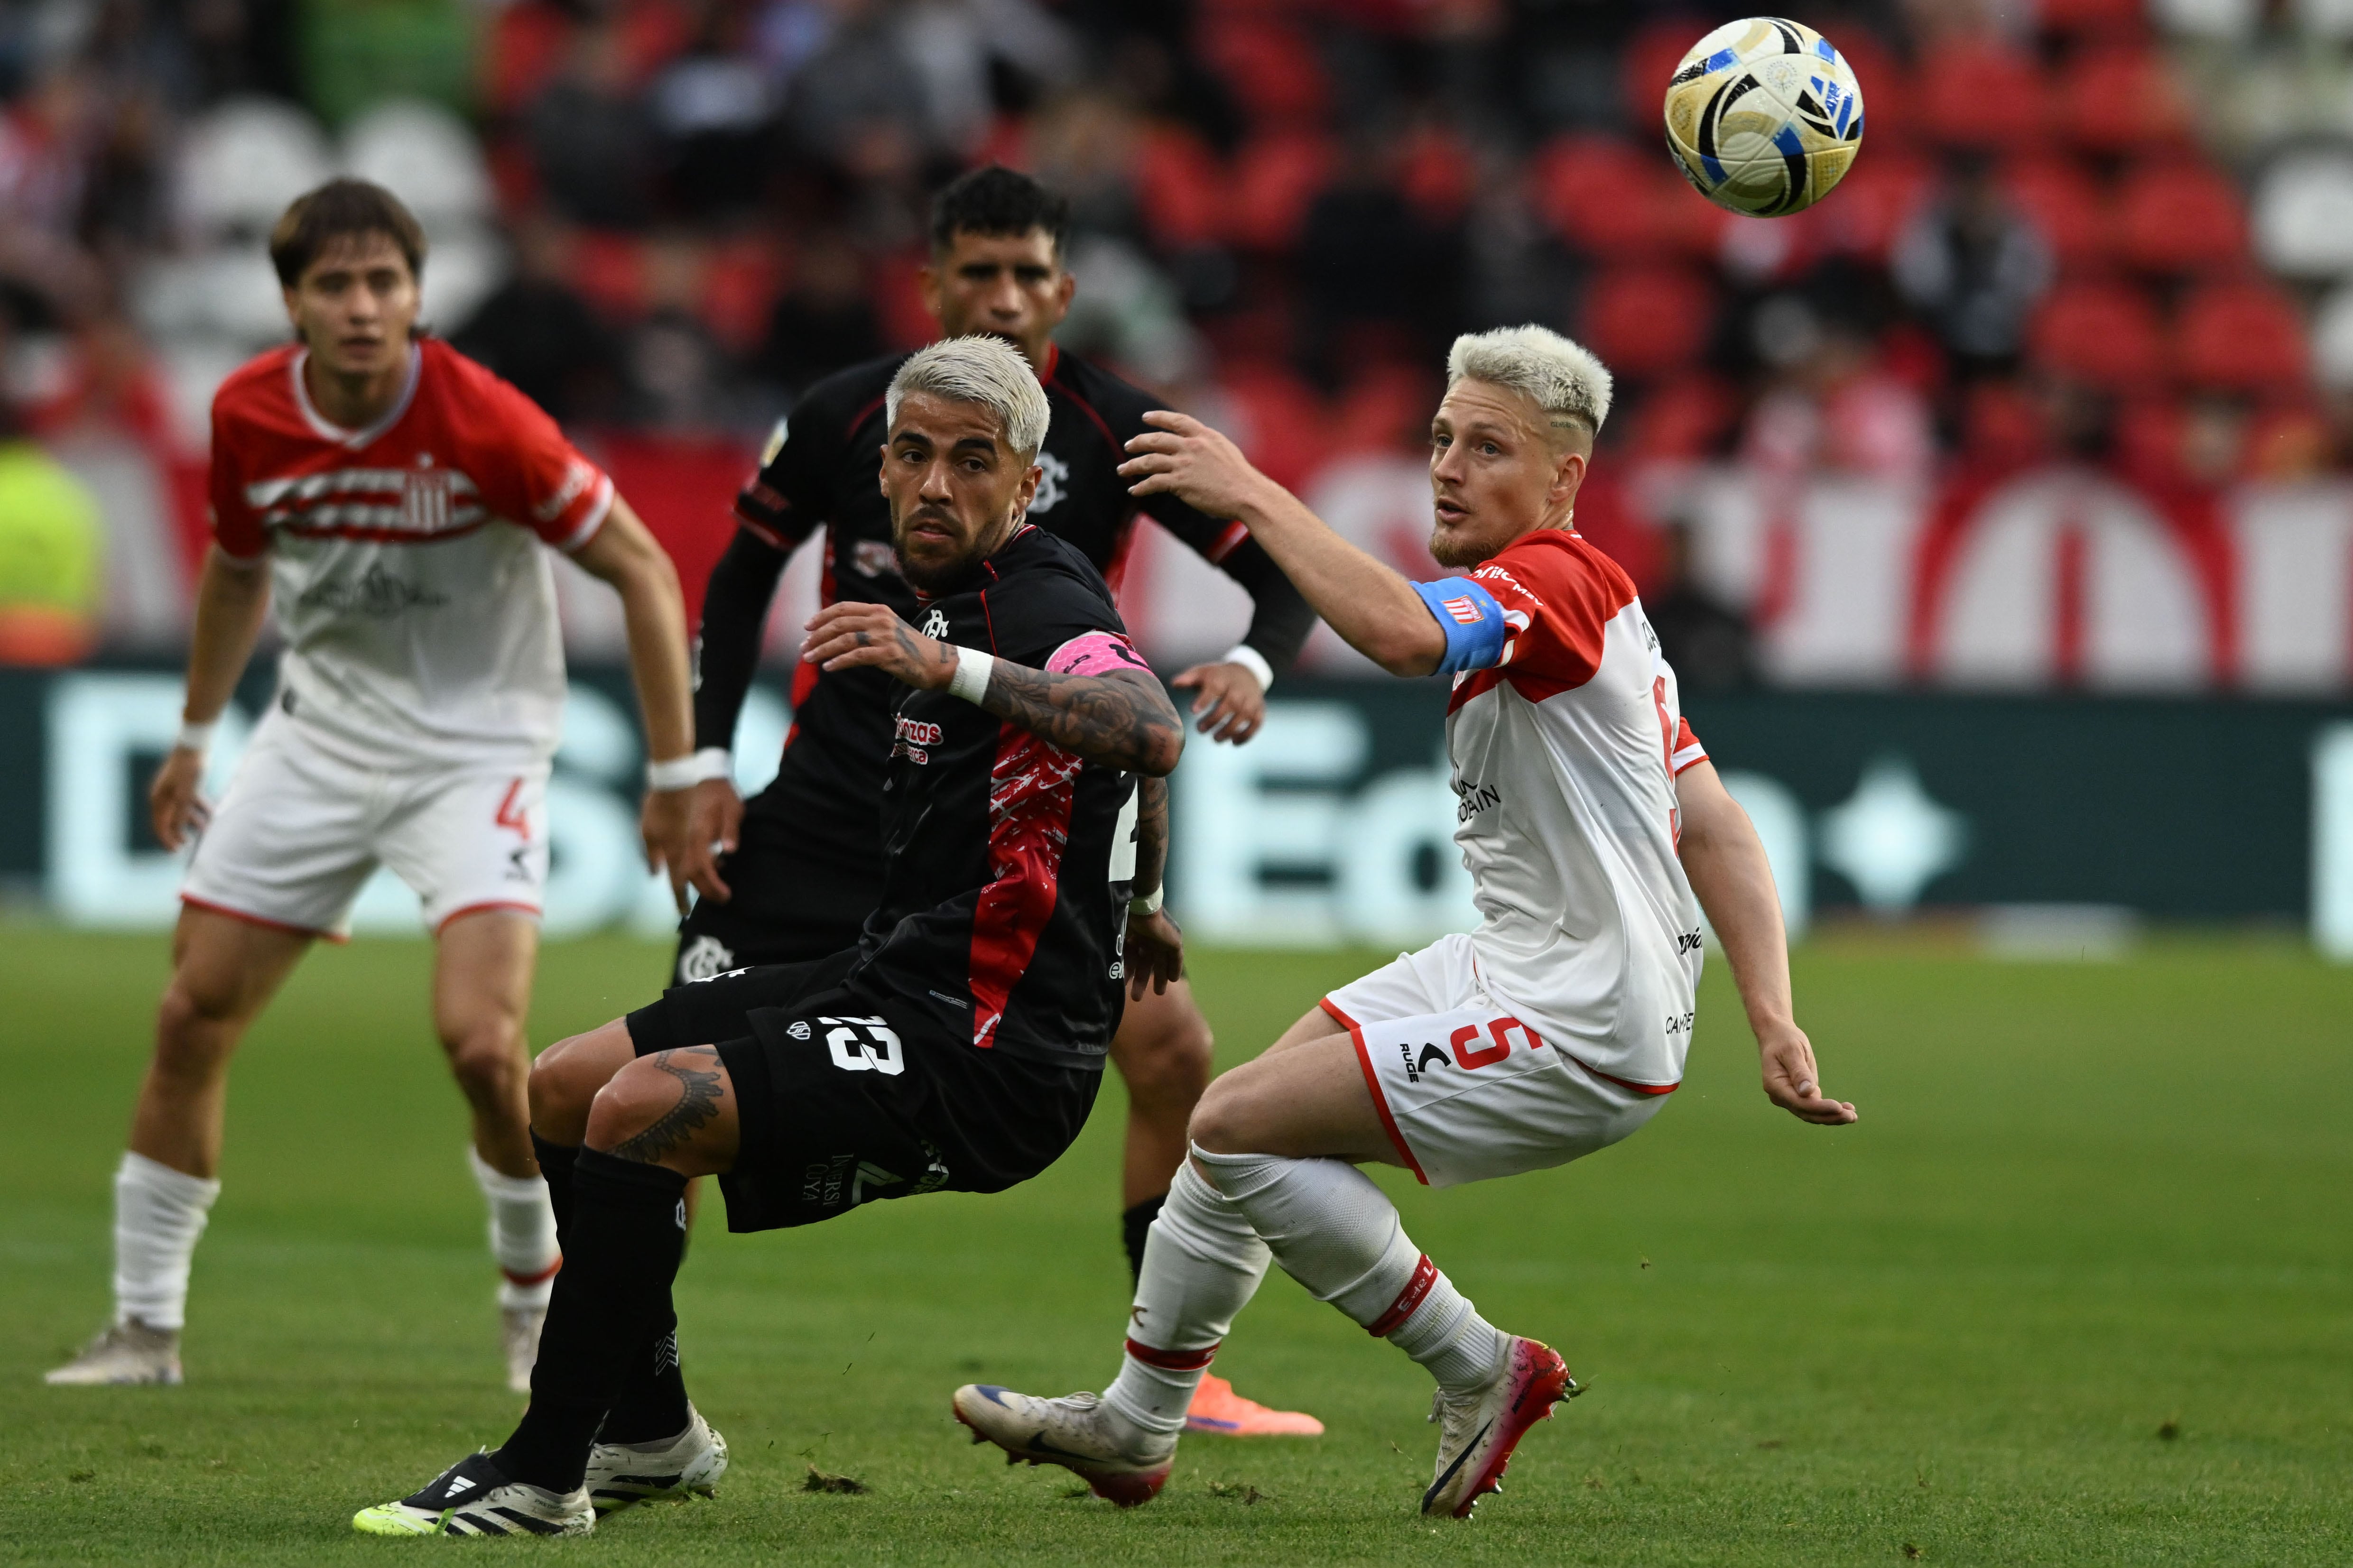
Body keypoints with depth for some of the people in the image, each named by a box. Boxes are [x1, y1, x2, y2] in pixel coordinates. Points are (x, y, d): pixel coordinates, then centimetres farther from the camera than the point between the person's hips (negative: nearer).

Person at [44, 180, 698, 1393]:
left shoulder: (481, 424, -22)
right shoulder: (248, 417, -7)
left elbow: (640, 568, -15)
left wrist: (678, 771, -17)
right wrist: (195, 733, 23)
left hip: (474, 754, -5)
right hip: (318, 738, 5)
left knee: (480, 1041, -21)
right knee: (191, 1019, 2)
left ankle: (538, 1294, 6)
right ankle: (146, 1325, 15)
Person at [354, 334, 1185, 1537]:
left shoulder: (1043, 605, -17)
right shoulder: (961, 597, 13)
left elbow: (1150, 733, -40)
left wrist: (951, 668, -50)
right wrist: (1133, 903, 49)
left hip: (985, 1063, -10)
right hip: (901, 980, 10)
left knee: (641, 1107, -26)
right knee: (562, 1090, 14)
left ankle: (541, 1477, -18)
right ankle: (651, 1435, 27)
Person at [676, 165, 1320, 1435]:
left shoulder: (1115, 434, -9)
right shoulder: (849, 416, -7)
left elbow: (1286, 568, -5)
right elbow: (744, 569, 8)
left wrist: (1253, 664, -27)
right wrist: (708, 763, 1)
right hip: (836, 801, 0)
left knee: (1170, 1045, -16)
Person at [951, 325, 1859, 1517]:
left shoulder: (1557, 578, -18)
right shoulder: (1526, 598, 14)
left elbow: (1402, 634, -41)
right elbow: (1718, 829, 10)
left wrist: (1254, 494, -29)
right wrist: (1771, 1020, 2)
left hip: (1576, 1037, -11)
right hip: (1514, 971, 11)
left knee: (1238, 1129, -11)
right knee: (1248, 1115, 19)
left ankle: (1478, 1372, 1)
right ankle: (1134, 1427, 36)